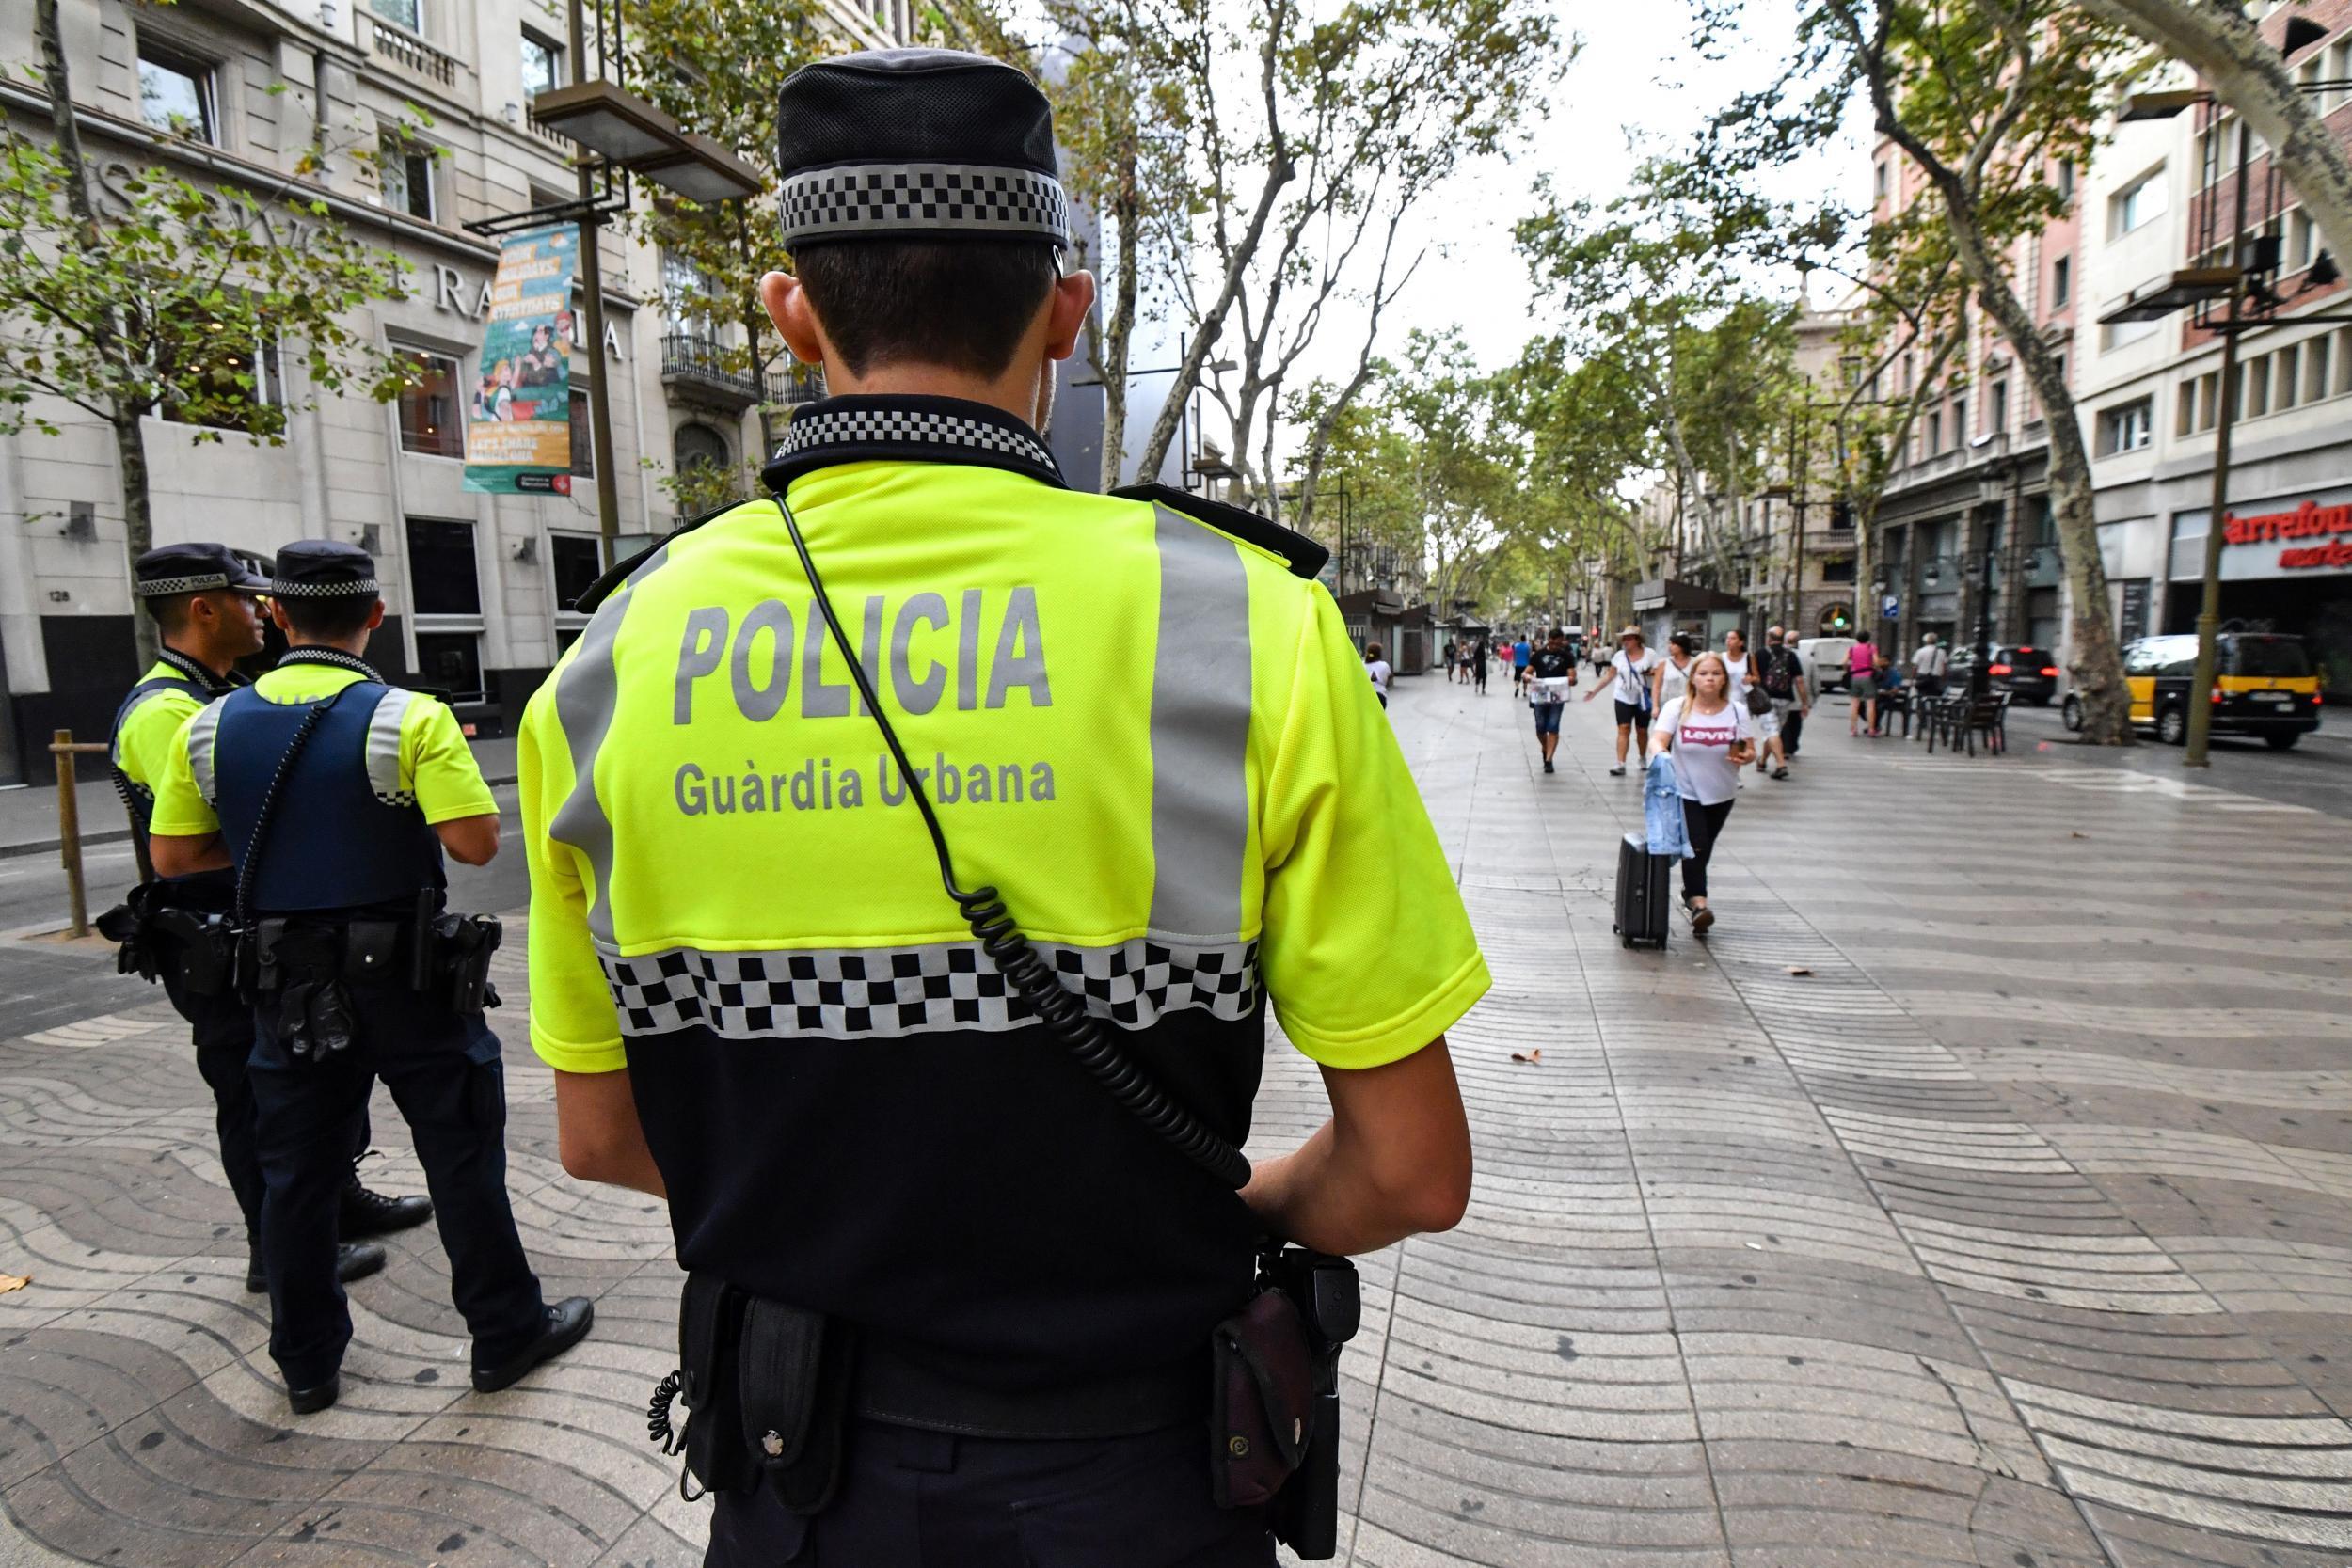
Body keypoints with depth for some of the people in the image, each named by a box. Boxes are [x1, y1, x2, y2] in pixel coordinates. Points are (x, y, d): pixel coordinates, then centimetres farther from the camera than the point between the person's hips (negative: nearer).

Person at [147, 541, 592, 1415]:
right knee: (460, 1153, 7)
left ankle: (306, 1361, 28)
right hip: (405, 975, -4)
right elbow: (476, 843, -21)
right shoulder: (410, 718, -15)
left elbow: (173, 855, 3)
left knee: (296, 1170, 16)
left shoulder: (210, 727, 0)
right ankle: (506, 1332, 18)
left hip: (288, 982, 4)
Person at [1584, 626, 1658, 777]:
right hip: (1624, 698, 1)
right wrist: (1595, 691, 7)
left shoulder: (1649, 654, -5)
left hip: (1643, 699, -1)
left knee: (1642, 731, 12)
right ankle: (1620, 765, -16)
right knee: (1623, 729, -10)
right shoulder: (1619, 656, 1)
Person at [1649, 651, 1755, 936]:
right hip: (1685, 792, -3)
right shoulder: (1677, 708, -6)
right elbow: (1658, 741, -14)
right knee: (1696, 845, -16)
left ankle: (1691, 891, 37)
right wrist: (1660, 752, -37)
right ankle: (1698, 903, -18)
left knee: (1705, 847, 16)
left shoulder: (1737, 712, 0)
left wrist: (1745, 757, -22)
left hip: (1721, 794, 3)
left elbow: (1751, 751, 1)